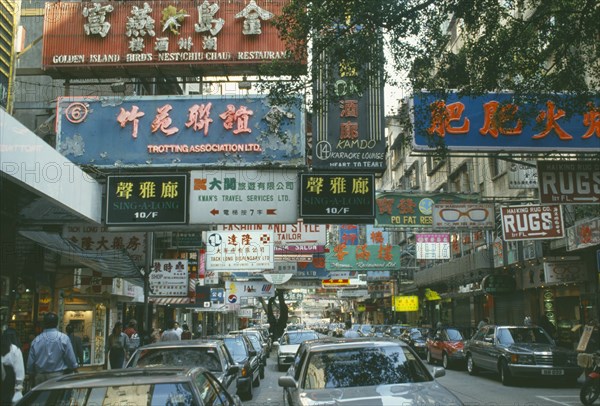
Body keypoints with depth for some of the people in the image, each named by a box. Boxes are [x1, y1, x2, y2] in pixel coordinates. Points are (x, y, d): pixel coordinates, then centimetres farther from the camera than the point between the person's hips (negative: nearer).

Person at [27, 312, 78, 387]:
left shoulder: (36, 340, 3)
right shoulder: (63, 338, -6)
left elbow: (30, 364, 8)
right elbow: (71, 359, -3)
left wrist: (32, 378, 21)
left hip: (40, 377, 3)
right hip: (58, 376, -3)